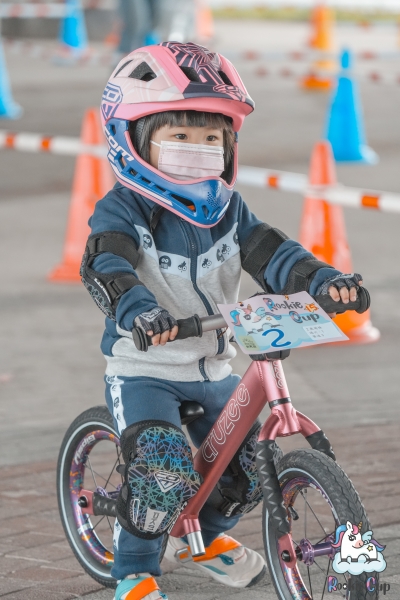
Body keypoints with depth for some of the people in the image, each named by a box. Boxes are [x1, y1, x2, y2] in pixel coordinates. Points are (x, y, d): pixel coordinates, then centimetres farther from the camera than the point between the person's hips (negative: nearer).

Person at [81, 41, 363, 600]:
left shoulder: (226, 209, 2)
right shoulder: (123, 210, -14)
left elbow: (269, 252, -9)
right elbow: (105, 266, -31)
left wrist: (325, 278, -30)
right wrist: (139, 309, -52)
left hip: (213, 370, 6)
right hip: (142, 370, -5)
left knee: (253, 464, 5)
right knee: (163, 466, -23)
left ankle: (205, 535, 36)